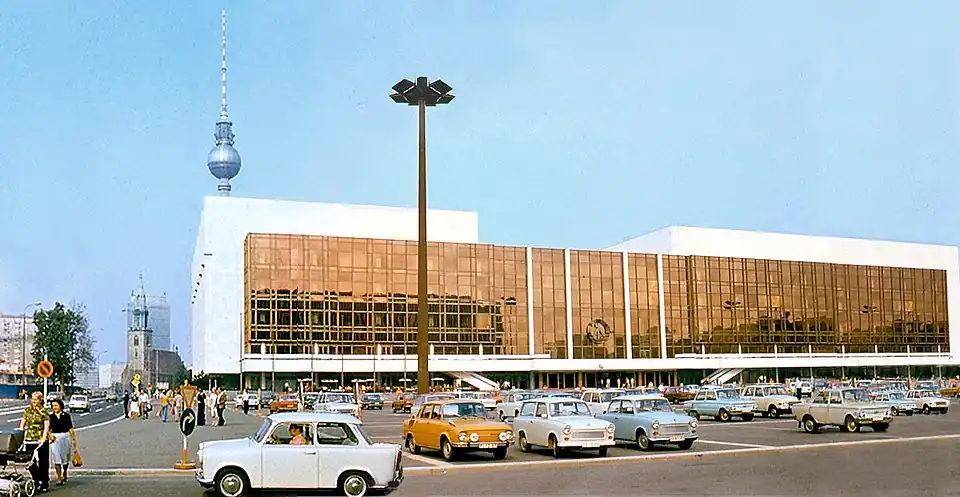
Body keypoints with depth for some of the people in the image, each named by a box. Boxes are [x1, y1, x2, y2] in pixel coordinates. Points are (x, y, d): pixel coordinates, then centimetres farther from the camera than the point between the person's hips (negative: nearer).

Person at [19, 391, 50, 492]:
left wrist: (43, 438, -19)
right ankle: (36, 482, 16)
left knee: (43, 462, 1)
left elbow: (46, 426, -9)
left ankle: (45, 484, 8)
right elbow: (22, 423, 11)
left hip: (41, 440, -4)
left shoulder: (43, 411, -4)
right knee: (31, 462, 5)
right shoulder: (27, 410, 9)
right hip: (29, 439, 4)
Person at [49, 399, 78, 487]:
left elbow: (70, 429, 2)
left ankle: (64, 474, 35)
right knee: (57, 458, -9)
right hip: (55, 438, 0)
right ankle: (59, 478, -9)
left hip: (65, 437, 0)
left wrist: (73, 440, 1)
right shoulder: (51, 417, 3)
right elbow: (49, 429, 2)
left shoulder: (66, 416, 0)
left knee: (65, 457, 14)